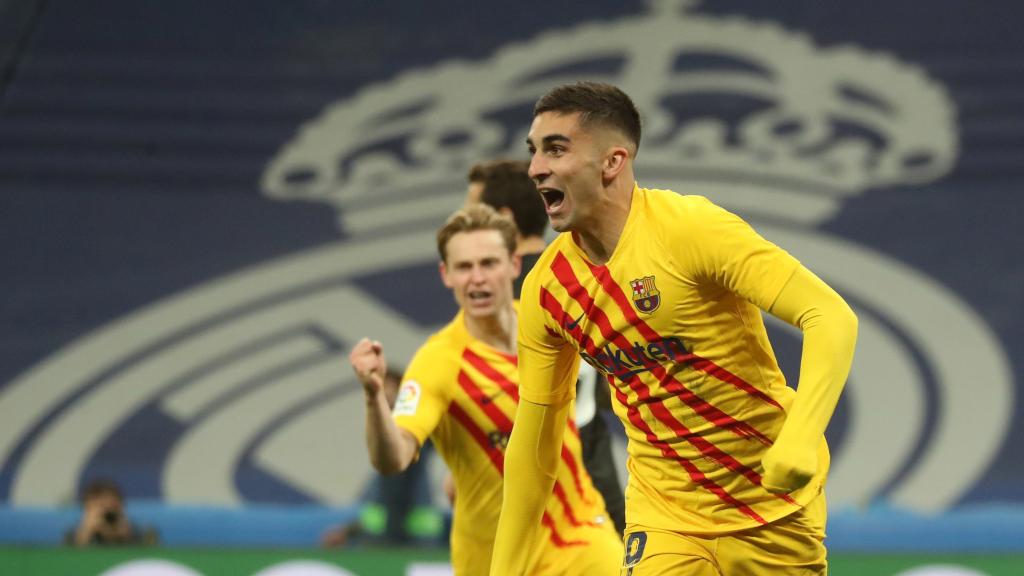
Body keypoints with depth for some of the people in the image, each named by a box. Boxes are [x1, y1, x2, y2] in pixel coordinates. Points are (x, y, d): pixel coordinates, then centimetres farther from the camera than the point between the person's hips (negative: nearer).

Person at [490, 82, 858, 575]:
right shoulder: (544, 288, 0)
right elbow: (534, 437, 9)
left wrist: (798, 442, -38)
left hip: (775, 508, -3)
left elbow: (833, 318, -23)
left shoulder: (690, 227, -17)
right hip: (663, 513, 3)